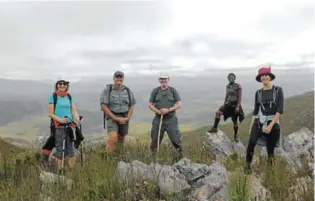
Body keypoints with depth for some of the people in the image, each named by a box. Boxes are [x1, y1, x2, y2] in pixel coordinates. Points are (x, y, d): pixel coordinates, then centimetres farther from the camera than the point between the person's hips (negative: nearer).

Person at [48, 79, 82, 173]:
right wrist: (60, 119, -21)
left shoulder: (70, 97, 11)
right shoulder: (53, 97, 0)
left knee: (70, 149, 5)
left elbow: (74, 111, 4)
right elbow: (50, 113, -4)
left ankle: (72, 169, 13)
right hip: (58, 126, -3)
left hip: (69, 125, 4)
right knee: (59, 149, 2)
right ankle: (59, 170, 10)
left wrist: (78, 119, -15)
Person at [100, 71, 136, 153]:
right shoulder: (107, 90, -7)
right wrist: (115, 118, -16)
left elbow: (132, 106, 7)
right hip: (112, 117, -4)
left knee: (121, 139, 13)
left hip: (124, 119, 4)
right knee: (113, 138, -22)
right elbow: (104, 106, -12)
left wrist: (127, 118, -8)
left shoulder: (128, 90, 4)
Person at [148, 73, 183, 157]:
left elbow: (179, 104, -1)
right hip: (158, 119, 1)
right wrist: (158, 111, -13)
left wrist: (168, 110, -15)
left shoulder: (173, 90, 1)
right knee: (155, 139, 8)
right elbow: (150, 104, 5)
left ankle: (181, 155, 10)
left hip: (171, 119, -1)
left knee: (175, 139, -1)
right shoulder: (155, 91, 3)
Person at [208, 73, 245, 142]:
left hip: (235, 105, -5)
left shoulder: (238, 86, -12)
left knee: (235, 121, 4)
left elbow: (239, 97, -14)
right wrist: (224, 104, 9)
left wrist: (238, 107, -20)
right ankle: (215, 128, -7)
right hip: (229, 104, 5)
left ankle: (236, 136, 23)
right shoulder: (228, 86, 6)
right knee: (218, 112, -14)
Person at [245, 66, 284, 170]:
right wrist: (251, 126, 3)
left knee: (270, 149, 4)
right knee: (251, 141, -23)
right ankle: (247, 165, -11)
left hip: (273, 123, -2)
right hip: (259, 122, 2)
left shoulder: (278, 90, -3)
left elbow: (280, 109, -9)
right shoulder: (258, 93, 6)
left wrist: (271, 125, -16)